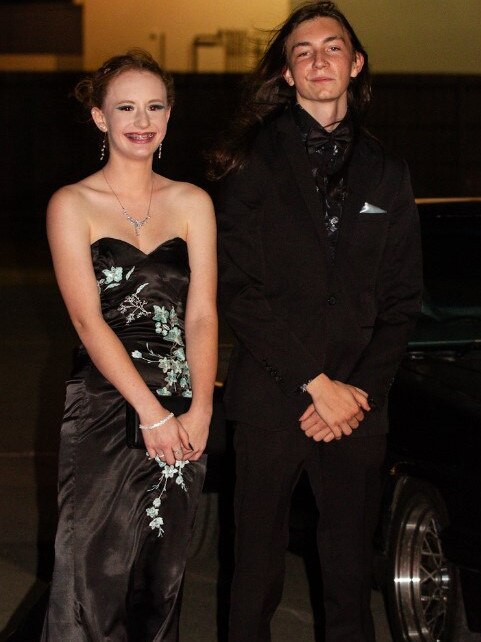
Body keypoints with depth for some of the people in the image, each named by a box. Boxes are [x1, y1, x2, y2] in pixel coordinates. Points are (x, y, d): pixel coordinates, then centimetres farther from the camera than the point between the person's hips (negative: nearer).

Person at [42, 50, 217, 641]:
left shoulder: (192, 203, 10)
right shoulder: (72, 205, 1)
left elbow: (202, 314, 2)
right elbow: (89, 321, -7)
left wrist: (197, 412, -11)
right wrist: (152, 413, -13)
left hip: (182, 418, 3)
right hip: (103, 409, -3)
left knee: (163, 574, 6)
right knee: (92, 573, -8)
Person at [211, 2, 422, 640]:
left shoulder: (386, 174, 11)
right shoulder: (252, 164, 1)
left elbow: (401, 300, 9)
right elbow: (237, 288, -6)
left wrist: (361, 389, -6)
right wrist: (315, 383, -11)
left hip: (357, 404, 2)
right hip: (271, 400, -2)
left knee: (352, 569, 5)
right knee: (258, 565, 4)